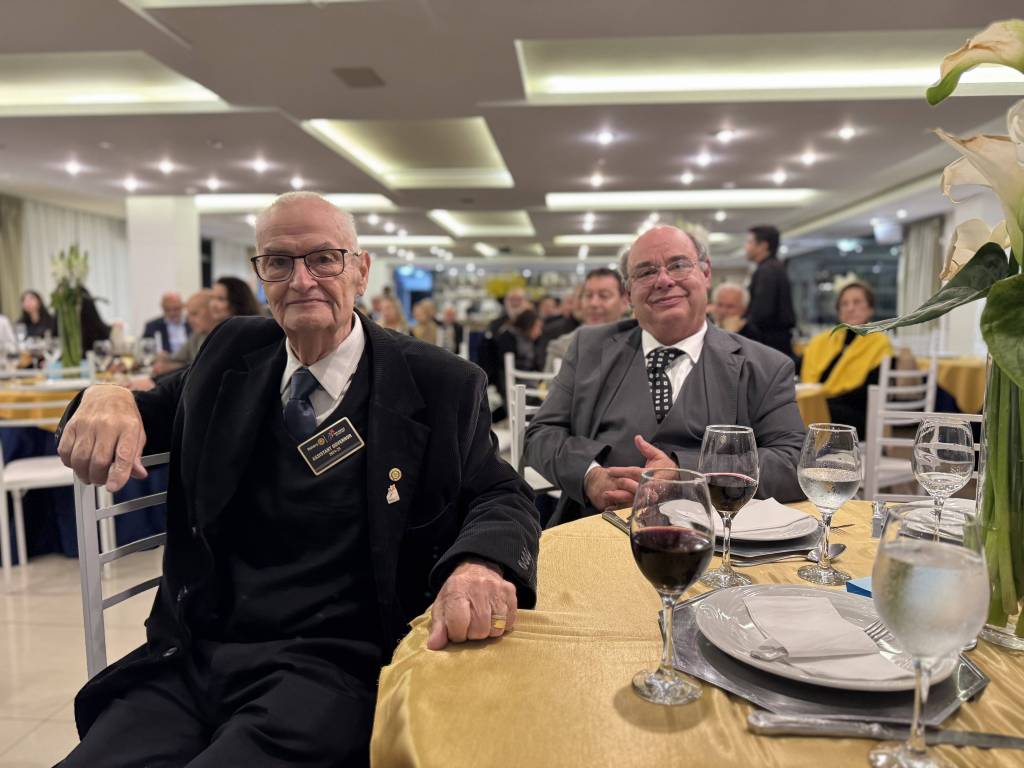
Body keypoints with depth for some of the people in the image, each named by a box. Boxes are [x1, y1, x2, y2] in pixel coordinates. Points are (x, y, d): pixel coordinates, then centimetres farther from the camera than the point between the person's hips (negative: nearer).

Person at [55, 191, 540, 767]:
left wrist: (481, 564, -28)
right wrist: (109, 398, -4)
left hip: (332, 669, -3)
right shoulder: (234, 352, 8)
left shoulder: (440, 386, -4)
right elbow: (167, 408, 21)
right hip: (190, 654, 4)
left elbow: (502, 496, -4)